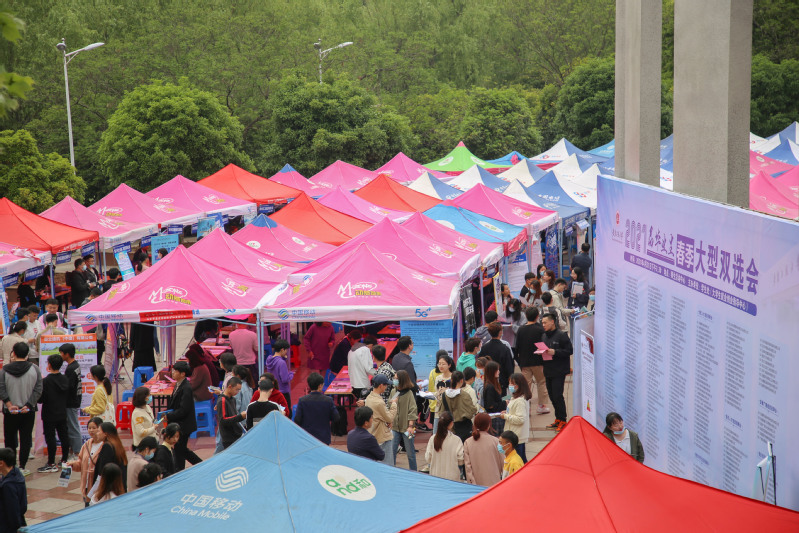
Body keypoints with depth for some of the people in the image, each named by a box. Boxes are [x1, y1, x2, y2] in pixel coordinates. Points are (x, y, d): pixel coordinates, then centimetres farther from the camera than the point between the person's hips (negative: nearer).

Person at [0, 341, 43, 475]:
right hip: (29, 412, 1)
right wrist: (28, 405, -10)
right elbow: (38, 390, -8)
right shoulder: (34, 369, -4)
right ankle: (22, 467, 4)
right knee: (26, 439, 7)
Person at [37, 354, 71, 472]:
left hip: (49, 415, -6)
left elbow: (41, 399, -17)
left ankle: (51, 464, 1)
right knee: (64, 436, 13)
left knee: (50, 437, -1)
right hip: (62, 413, 6)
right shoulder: (65, 379, 0)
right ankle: (65, 460, 23)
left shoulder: (46, 381, -18)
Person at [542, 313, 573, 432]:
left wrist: (555, 352, -20)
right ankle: (558, 419, 21)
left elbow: (569, 350, -11)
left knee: (557, 396, -8)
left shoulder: (561, 335, -9)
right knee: (552, 396, 10)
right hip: (548, 371, 7)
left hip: (559, 371, -7)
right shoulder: (544, 336, 13)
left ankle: (562, 420, 1)